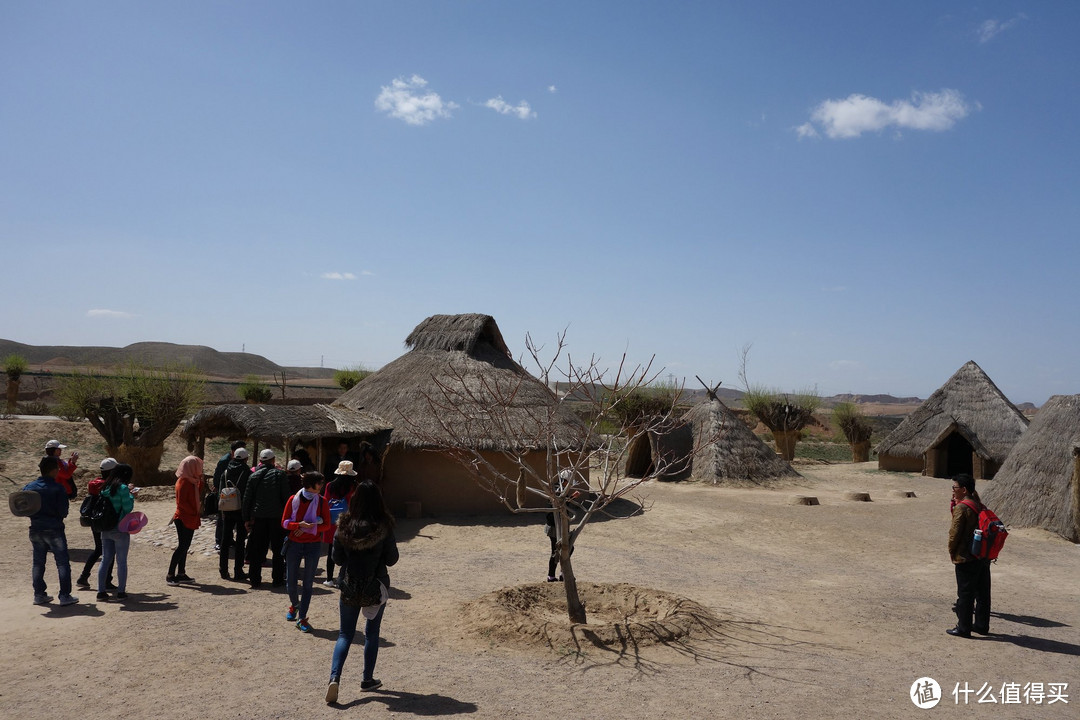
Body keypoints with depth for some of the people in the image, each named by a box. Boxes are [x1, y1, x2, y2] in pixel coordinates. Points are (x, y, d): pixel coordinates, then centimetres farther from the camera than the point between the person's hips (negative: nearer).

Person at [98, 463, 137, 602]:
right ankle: (121, 591, 8)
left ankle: (101, 591, 12)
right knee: (121, 560, 3)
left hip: (105, 529, 6)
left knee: (105, 559, 12)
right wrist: (131, 495, 2)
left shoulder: (105, 488, 7)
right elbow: (128, 508, -13)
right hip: (120, 529, -6)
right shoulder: (122, 488, -15)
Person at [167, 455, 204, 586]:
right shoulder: (184, 482, -17)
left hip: (190, 519, 9)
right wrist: (195, 513, -14)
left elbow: (197, 496, 15)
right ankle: (170, 575, -2)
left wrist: (200, 481, 6)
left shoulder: (191, 481, 12)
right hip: (184, 519, -9)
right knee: (182, 546, -7)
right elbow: (181, 502, -21)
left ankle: (181, 574, 18)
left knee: (184, 546, 12)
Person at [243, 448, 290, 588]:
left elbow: (247, 498, 4)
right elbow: (286, 496, -6)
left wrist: (246, 519, 8)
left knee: (257, 550, 9)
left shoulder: (254, 475, 4)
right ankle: (277, 579, 8)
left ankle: (255, 579, 11)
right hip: (276, 516, -2)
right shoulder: (280, 474, -3)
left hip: (258, 517, 2)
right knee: (278, 550, 6)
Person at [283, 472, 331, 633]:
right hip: (294, 544, 1)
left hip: (313, 545, -1)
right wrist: (300, 525, -20)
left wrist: (309, 527, -15)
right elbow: (284, 523, -3)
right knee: (291, 581, 9)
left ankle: (302, 618, 10)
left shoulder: (321, 502, -3)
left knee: (308, 583, 1)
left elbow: (326, 524, -1)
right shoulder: (294, 500, -3)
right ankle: (294, 605, 40)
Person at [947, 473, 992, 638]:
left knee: (965, 594, 0)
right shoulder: (979, 506, 9)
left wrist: (952, 552, -2)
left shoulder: (961, 507, -16)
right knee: (982, 592, 14)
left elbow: (954, 533, -16)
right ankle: (982, 625, 24)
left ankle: (964, 628, 6)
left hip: (966, 558, -8)